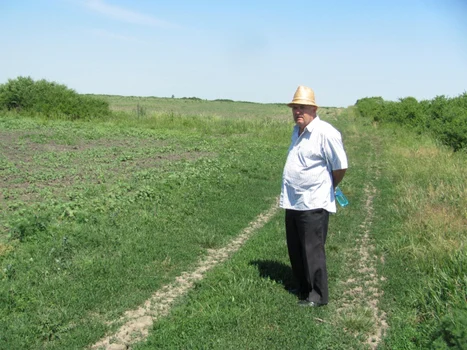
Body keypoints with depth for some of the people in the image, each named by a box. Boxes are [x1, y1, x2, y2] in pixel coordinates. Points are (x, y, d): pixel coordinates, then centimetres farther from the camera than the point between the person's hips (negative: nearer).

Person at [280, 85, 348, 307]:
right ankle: (303, 288, 33)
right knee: (295, 250, 16)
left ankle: (317, 296, 13)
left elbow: (340, 166, -11)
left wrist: (329, 187, 4)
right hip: (293, 203, 9)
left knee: (312, 251, -1)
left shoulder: (325, 133, -15)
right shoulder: (297, 131, 13)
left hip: (313, 205, -9)